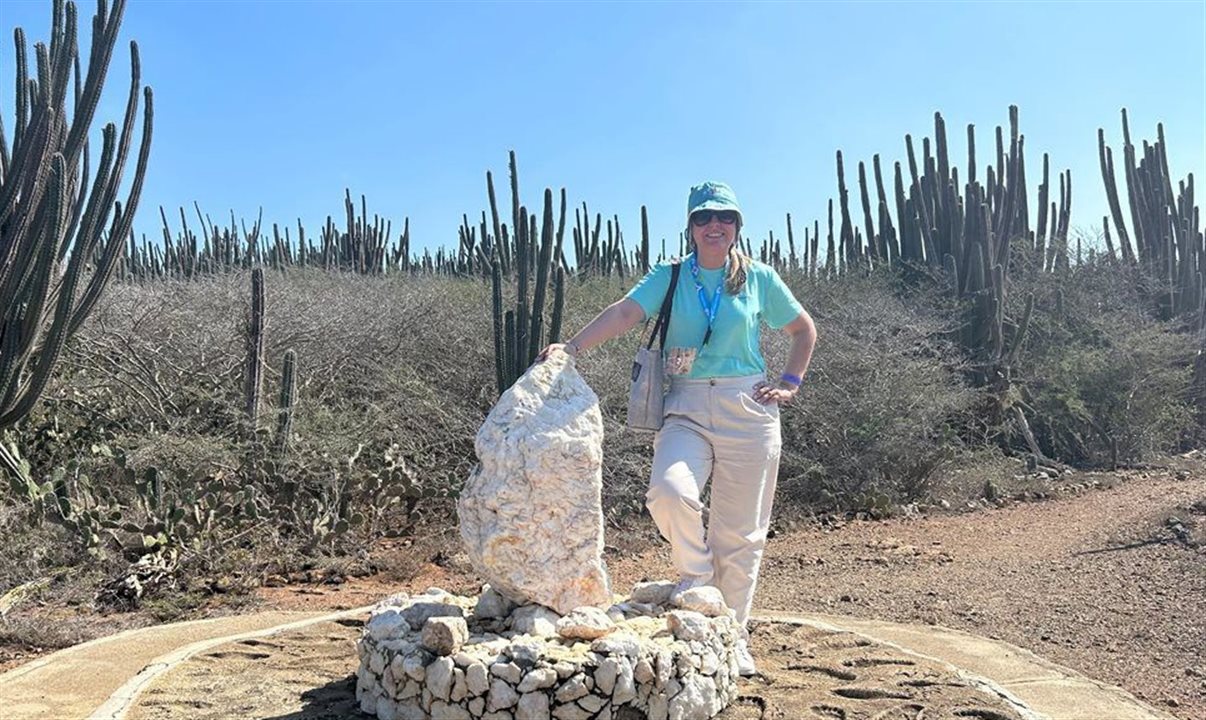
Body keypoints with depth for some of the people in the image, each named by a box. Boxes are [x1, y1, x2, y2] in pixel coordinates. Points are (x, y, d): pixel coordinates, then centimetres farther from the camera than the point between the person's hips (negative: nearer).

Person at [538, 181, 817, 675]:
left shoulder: (759, 279, 6)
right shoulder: (669, 277, 5)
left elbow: (805, 330, 17)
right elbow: (624, 313, -11)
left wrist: (790, 383, 5)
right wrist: (573, 347, -26)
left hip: (748, 411, 0)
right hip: (687, 407, 0)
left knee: (740, 530, 3)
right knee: (670, 491, -27)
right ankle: (696, 575, 4)